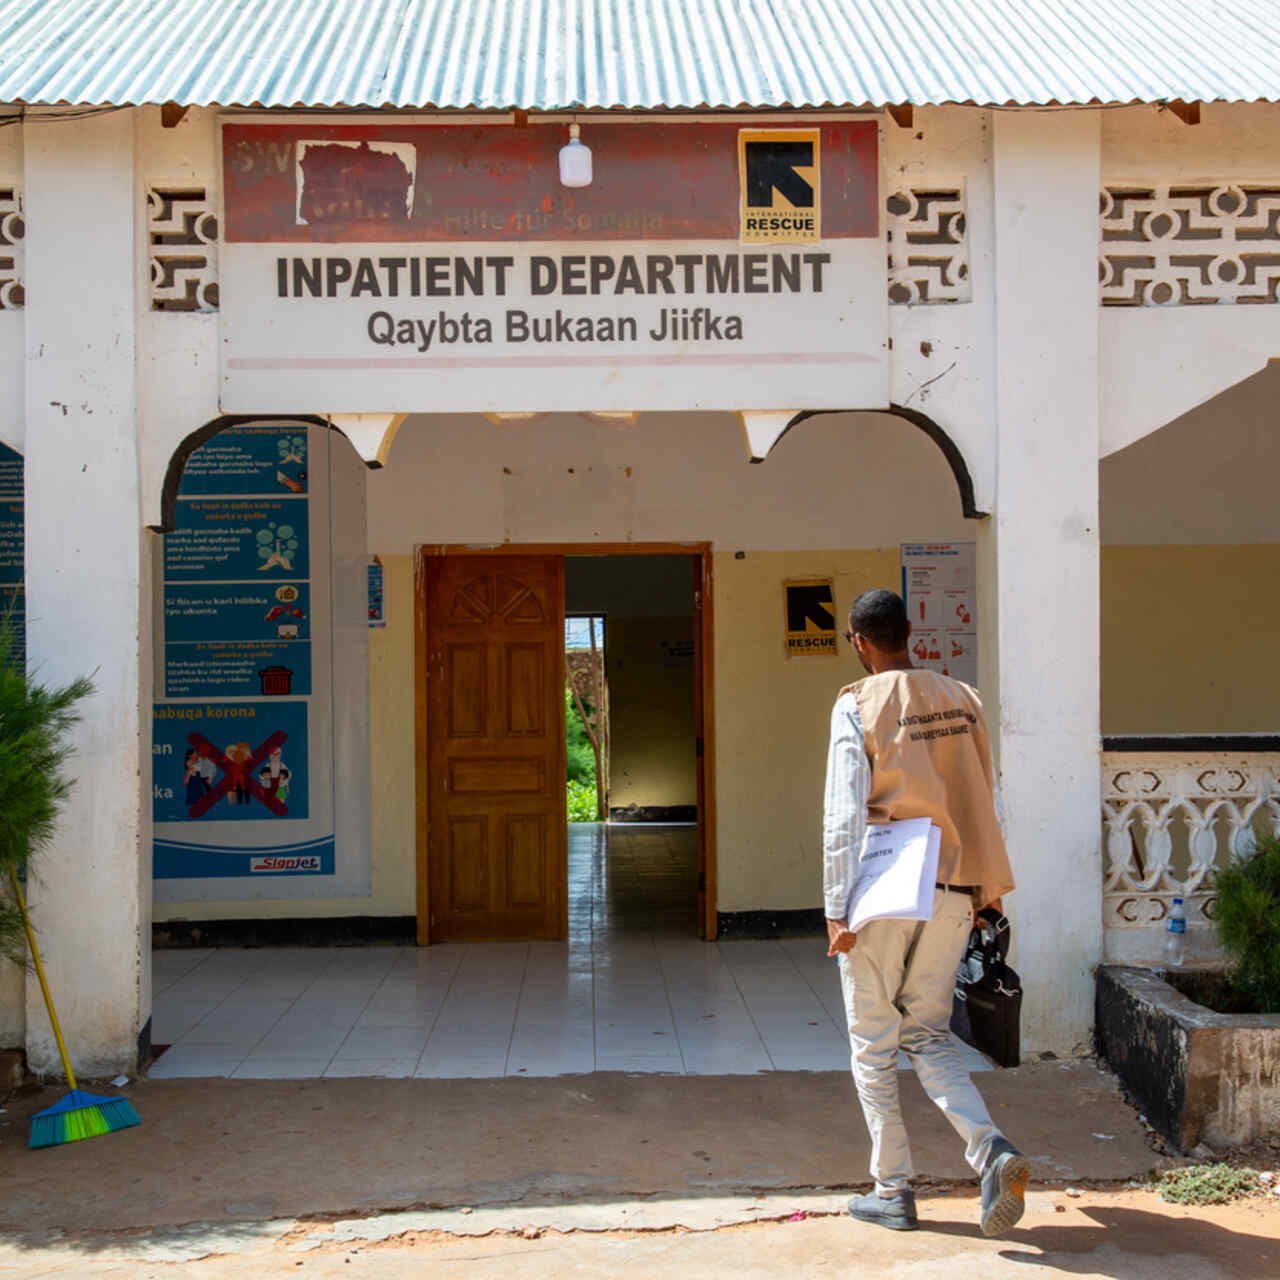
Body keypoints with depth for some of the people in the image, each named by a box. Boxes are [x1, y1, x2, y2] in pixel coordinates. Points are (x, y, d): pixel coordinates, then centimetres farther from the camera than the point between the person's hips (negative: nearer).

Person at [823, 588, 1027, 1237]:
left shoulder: (857, 706, -9)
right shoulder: (963, 701, 7)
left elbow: (844, 815, -14)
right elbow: (985, 805, 10)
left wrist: (836, 910, -12)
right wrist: (982, 890, 19)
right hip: (953, 893, 5)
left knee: (873, 1044, 10)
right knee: (929, 1037, 15)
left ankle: (893, 1190, 14)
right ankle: (992, 1150, -6)